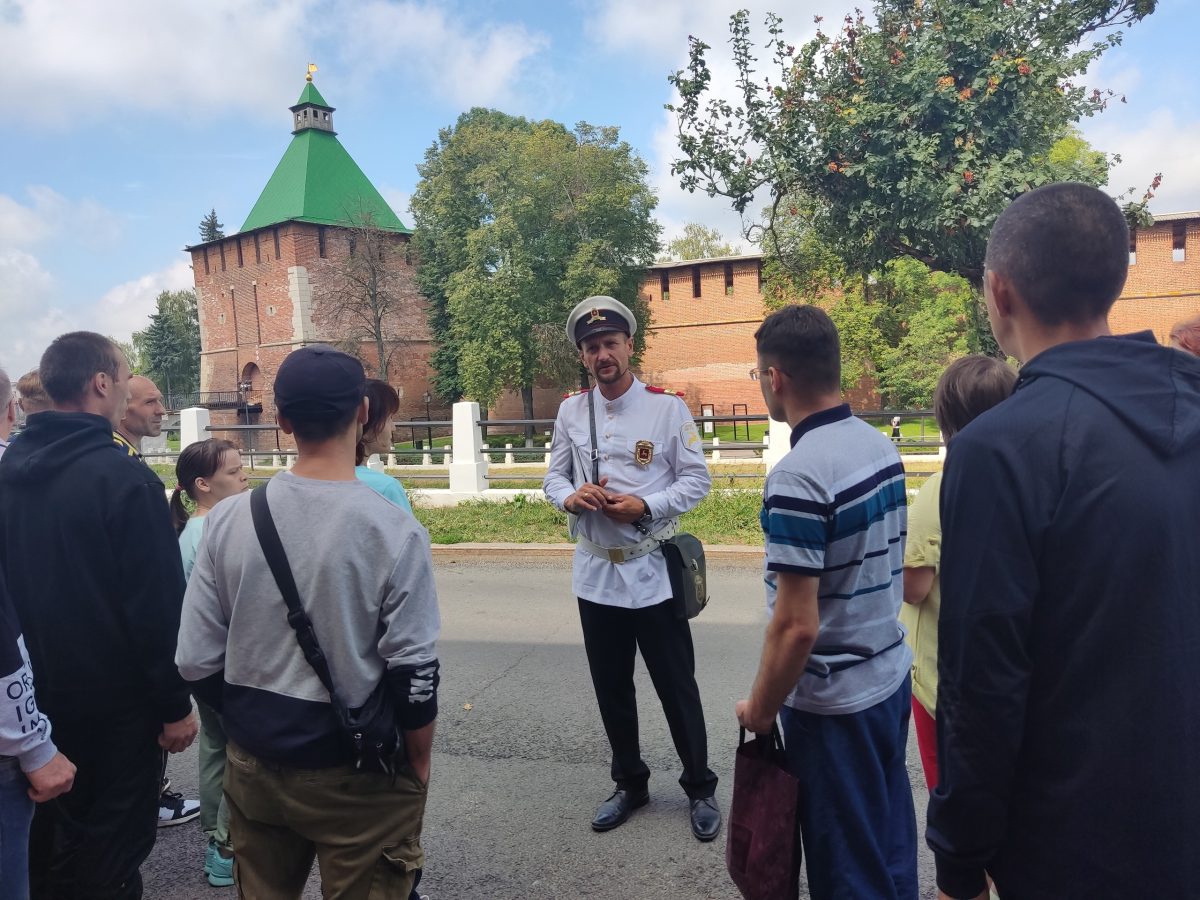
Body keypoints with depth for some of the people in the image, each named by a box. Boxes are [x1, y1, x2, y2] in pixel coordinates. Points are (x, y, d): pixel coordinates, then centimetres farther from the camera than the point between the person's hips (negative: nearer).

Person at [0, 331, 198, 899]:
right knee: (111, 846, 7)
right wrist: (174, 703, -12)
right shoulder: (124, 477, -20)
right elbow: (158, 604, -21)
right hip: (115, 697, -7)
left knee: (50, 832, 23)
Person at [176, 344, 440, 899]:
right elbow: (413, 674, -15)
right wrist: (419, 765, 1)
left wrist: (250, 729, 15)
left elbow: (197, 662, -1)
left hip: (252, 767, 4)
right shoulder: (393, 530, -18)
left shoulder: (227, 520, -7)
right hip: (354, 775, -4)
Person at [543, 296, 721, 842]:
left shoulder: (667, 407, -7)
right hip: (595, 573, 4)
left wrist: (645, 505, -21)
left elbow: (697, 479, -7)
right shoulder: (570, 411, 4)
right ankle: (630, 784, 36)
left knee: (676, 688, 7)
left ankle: (700, 789, 27)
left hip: (653, 573, -4)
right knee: (611, 690, 16)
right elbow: (553, 476, 10)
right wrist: (570, 497, -13)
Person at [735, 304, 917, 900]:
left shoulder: (796, 477, -26)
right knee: (891, 839, 24)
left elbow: (796, 626, -25)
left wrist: (760, 709, -11)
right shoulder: (881, 445, 0)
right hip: (891, 674, 8)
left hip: (833, 701, -8)